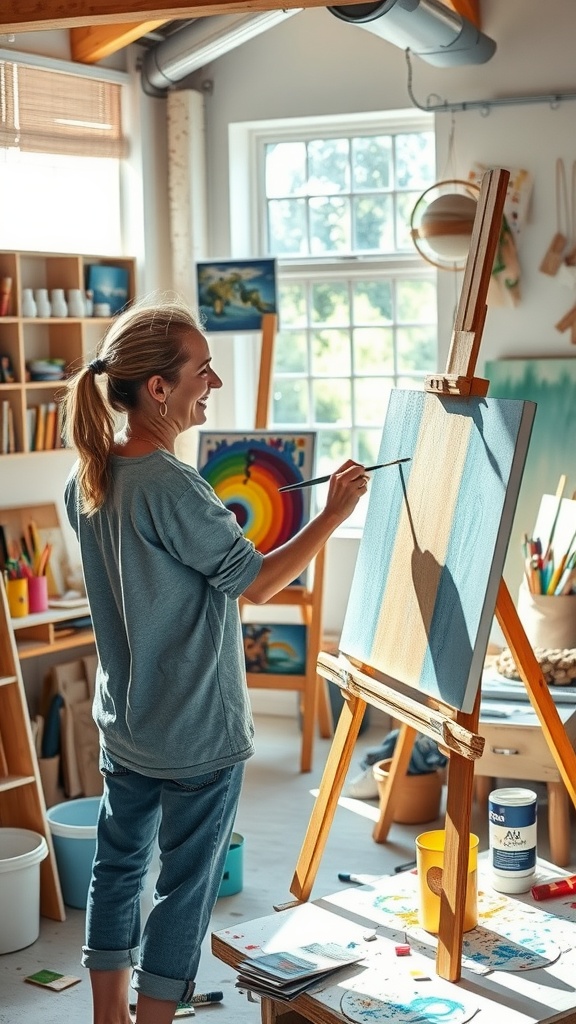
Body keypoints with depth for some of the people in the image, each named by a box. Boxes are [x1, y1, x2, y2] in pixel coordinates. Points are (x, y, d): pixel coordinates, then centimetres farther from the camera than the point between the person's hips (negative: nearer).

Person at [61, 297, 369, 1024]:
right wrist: (333, 513, -9)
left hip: (124, 726, 8)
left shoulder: (85, 480, 0)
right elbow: (257, 584, -16)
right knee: (187, 887, 7)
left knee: (118, 866, 18)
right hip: (199, 734, -8)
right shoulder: (173, 488, -25)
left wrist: (215, 528, 13)